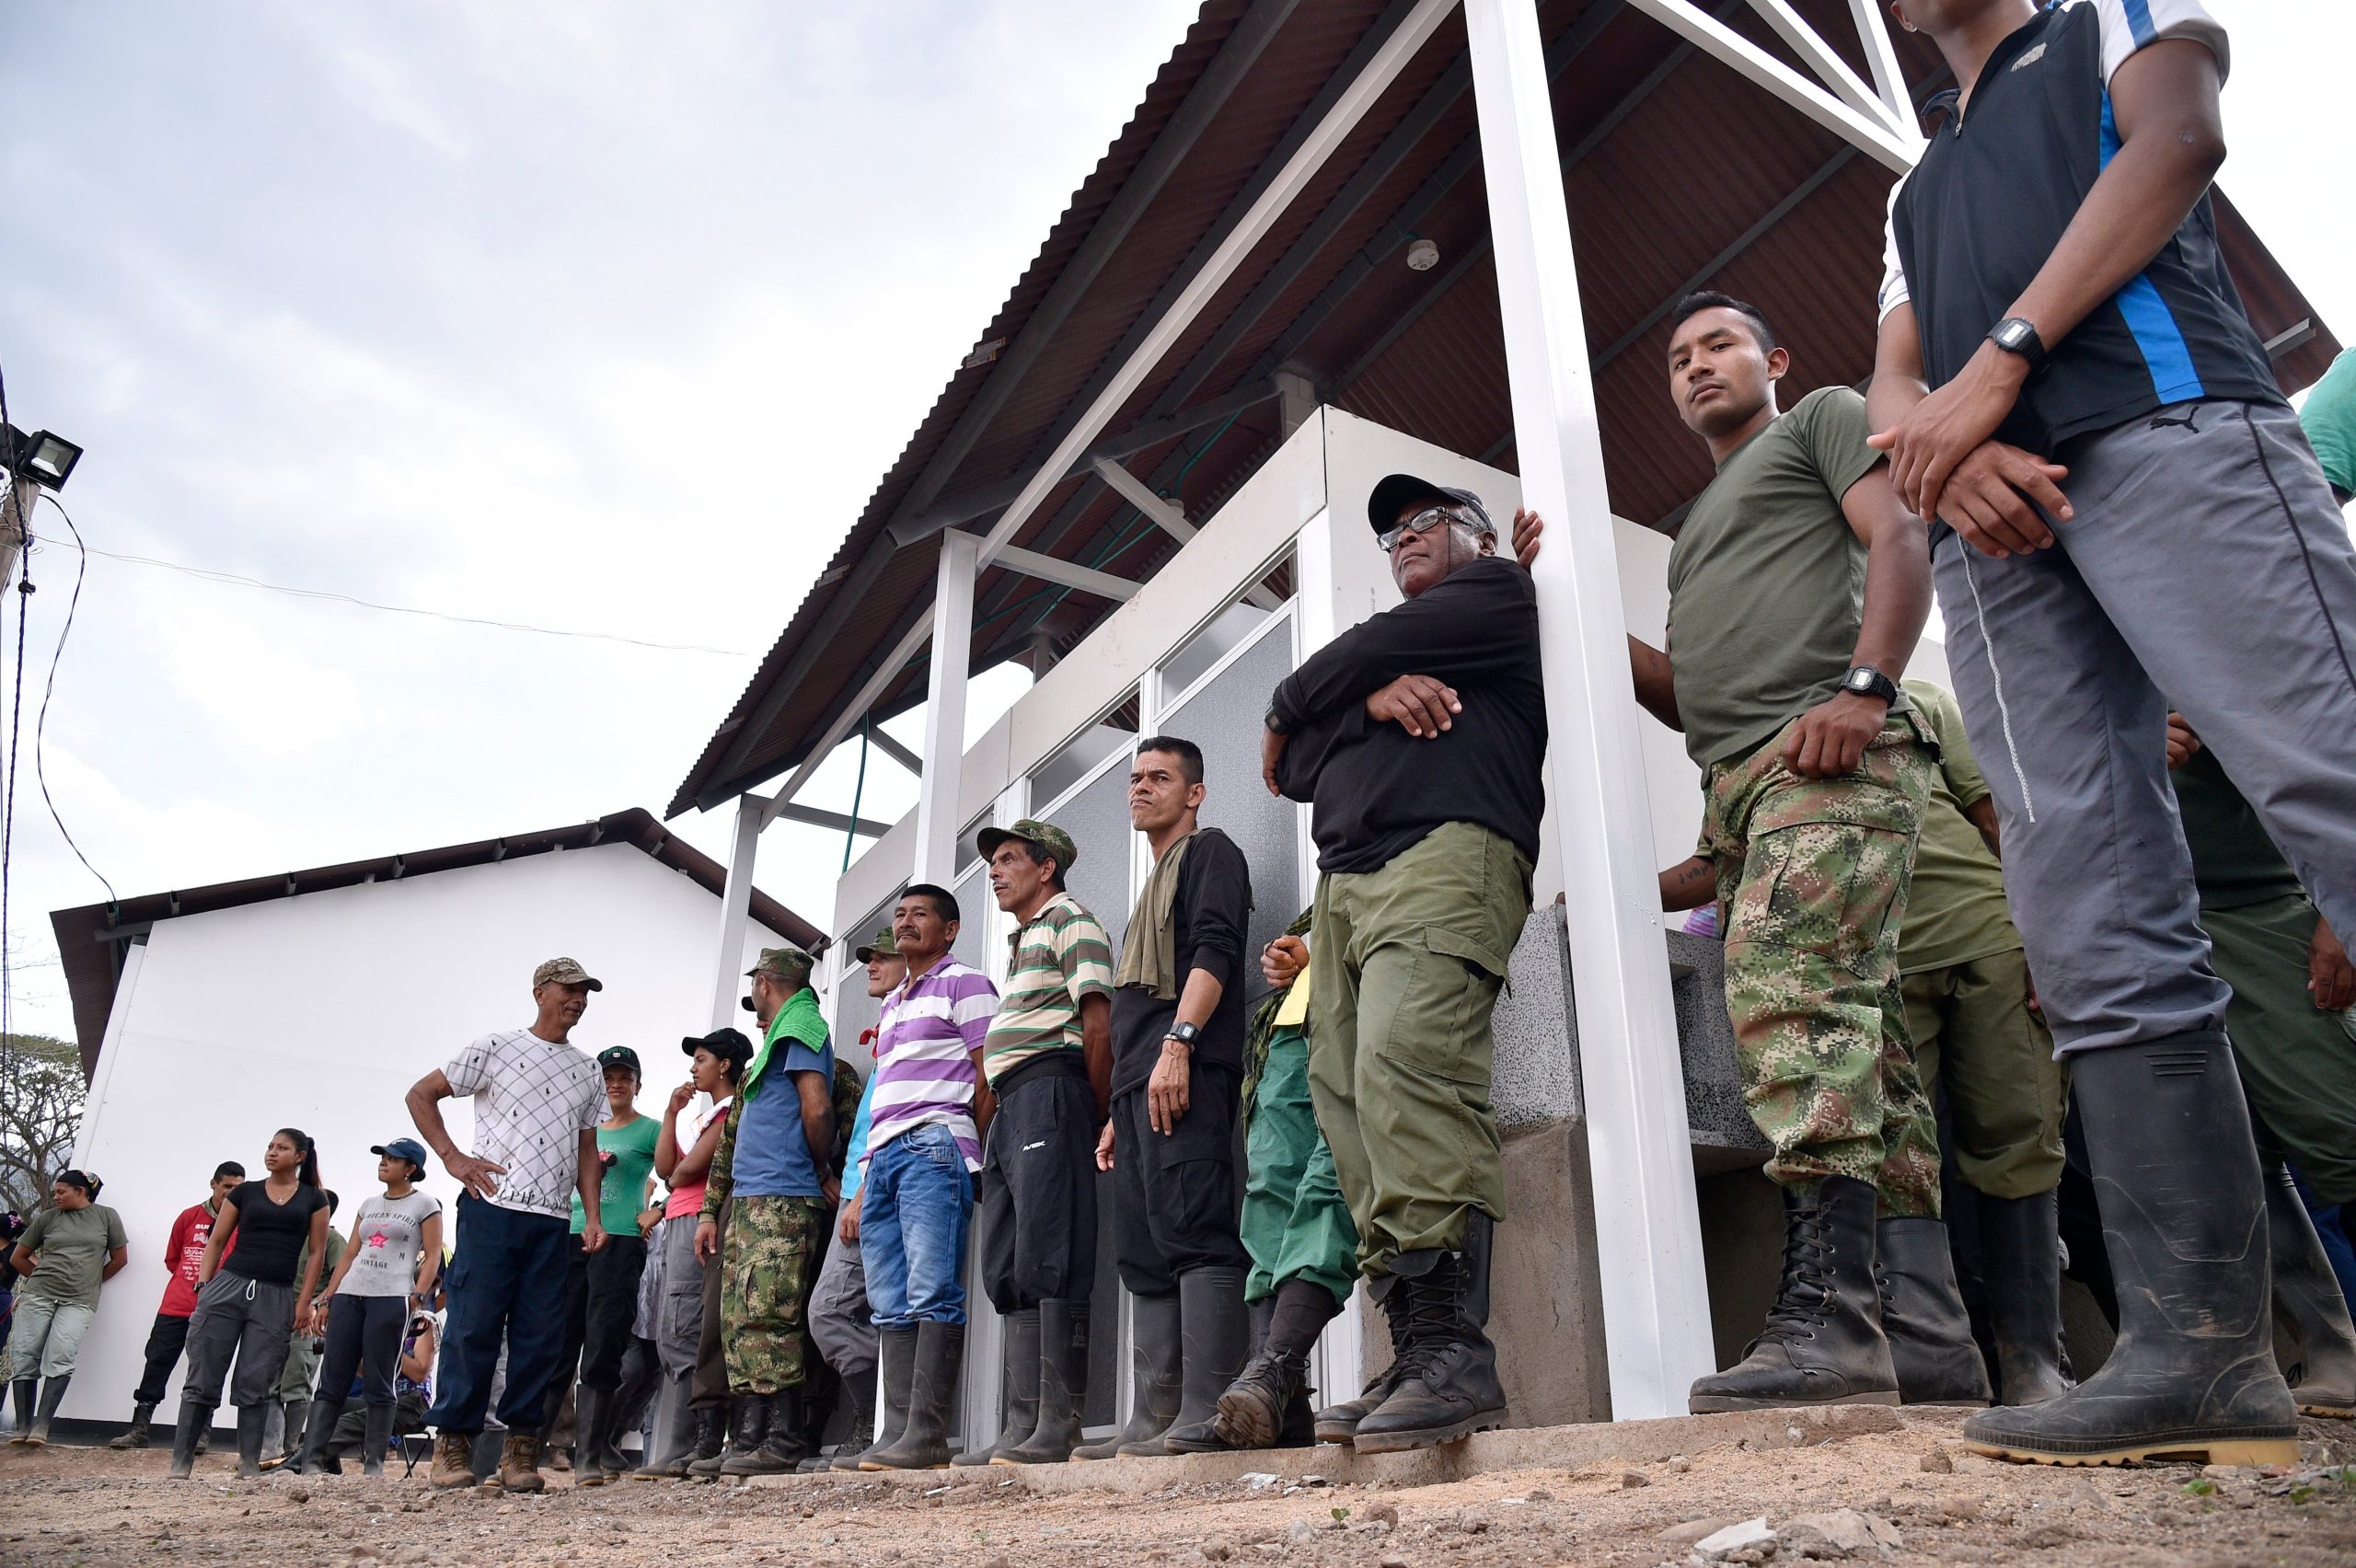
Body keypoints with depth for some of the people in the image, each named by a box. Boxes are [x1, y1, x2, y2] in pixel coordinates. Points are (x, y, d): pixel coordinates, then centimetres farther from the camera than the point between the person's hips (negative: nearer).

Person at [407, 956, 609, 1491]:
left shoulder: (589, 1072, 17)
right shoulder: (497, 1048, 4)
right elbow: (421, 1094, 6)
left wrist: (593, 1216, 9)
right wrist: (453, 1158, -3)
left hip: (554, 1221, 4)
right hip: (492, 1207, -4)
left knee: (541, 1336, 2)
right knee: (474, 1326, -4)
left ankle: (520, 1448, 9)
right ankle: (452, 1443, 8)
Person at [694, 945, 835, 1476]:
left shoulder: (799, 1029, -3)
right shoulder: (773, 1043, 26)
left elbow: (817, 1109, -16)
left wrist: (817, 1171, -2)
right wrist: (709, 1211, 23)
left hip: (782, 1201, -10)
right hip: (746, 1202, 10)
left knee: (764, 1318, -14)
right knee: (738, 1323, 6)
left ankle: (782, 1442, -14)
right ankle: (747, 1441, 8)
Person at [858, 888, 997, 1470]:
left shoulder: (963, 984, 4)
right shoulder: (892, 1004, 27)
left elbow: (988, 1079, -3)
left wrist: (968, 1156, -8)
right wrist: (862, 1189, 21)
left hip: (934, 1144, -8)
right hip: (883, 1157, 8)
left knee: (931, 1294, -13)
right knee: (891, 1306, 3)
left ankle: (925, 1433, -14)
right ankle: (896, 1435, 4)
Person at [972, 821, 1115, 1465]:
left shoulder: (1071, 921, 1)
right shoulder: (1020, 941, 30)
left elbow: (1098, 1024, -10)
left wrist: (1096, 1116, -12)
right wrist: (989, 1126, 18)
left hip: (1049, 1088, -10)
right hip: (1008, 1107, 10)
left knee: (1049, 1262, -13)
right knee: (1006, 1273, 5)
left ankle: (1060, 1426, -13)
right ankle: (1025, 1426, 8)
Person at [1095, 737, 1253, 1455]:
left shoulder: (1209, 851, 6)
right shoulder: (1156, 882, 32)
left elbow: (1214, 950, -11)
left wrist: (1177, 1042, -24)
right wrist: (1118, 1114, 25)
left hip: (1186, 1073, -10)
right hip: (1140, 1085, 10)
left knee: (1192, 1231, -17)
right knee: (1145, 1256, 4)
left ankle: (1206, 1417, -20)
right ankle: (1154, 1424, 5)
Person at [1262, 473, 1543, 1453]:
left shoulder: (1499, 592, 16)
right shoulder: (1383, 656, 35)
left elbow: (1370, 654, 1)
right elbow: (1293, 770, 19)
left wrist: (1291, 708, 19)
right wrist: (1369, 703, 1)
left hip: (1446, 854, -7)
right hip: (1345, 885, 8)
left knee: (1404, 1064, -27)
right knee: (1350, 1103, -7)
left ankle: (1454, 1350, -28)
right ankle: (1419, 1358, -8)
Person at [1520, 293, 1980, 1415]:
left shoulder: (1823, 418, 17)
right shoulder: (1697, 528, 36)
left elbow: (1901, 543, -1)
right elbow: (1685, 700, 28)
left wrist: (1863, 688, -18)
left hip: (1830, 755, -8)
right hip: (1741, 787, 8)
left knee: (1788, 986, -27)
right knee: (1861, 1050, 1)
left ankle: (1826, 1314, -32)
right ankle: (1932, 1340, -1)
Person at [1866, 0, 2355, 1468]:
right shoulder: (1918, 191, 37)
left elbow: (2179, 138, 4)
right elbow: (1893, 385, 22)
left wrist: (1998, 362, -7)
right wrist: (1941, 447, -3)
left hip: (2165, 422, -4)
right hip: (1997, 520, 4)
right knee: (2102, 945, -8)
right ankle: (2201, 1349, -9)